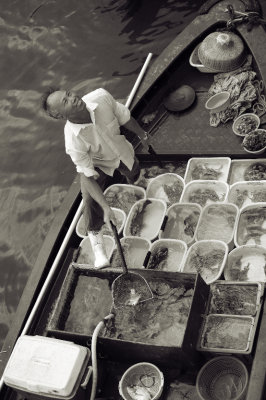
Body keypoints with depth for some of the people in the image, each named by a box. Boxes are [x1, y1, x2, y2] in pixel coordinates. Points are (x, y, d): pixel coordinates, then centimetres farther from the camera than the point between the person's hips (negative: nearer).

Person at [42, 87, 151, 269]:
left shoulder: (101, 97, -37)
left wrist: (142, 134, 3)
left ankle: (132, 178, 72)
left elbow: (123, 117, -15)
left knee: (134, 172, 29)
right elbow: (88, 176, -31)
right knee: (91, 203, -16)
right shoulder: (73, 140, -43)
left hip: (121, 150, 4)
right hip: (95, 163, -4)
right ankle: (98, 249, 7)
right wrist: (106, 208, -33)